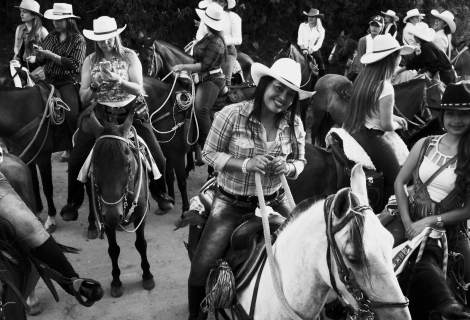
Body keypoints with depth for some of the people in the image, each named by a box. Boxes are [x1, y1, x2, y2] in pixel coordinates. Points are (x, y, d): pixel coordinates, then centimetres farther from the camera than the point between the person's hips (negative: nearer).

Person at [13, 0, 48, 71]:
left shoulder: (42, 31, -5)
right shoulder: (19, 29, 10)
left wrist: (36, 57, -14)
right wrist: (17, 54, 2)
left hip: (37, 66, -4)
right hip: (21, 64, 4)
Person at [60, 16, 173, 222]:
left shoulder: (129, 56, -5)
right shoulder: (90, 61, 0)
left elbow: (139, 90, -13)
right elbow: (84, 98, -2)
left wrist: (117, 80, -29)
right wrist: (95, 84, -23)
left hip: (130, 112, -1)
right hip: (101, 113, 1)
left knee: (157, 157, -5)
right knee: (76, 160, -6)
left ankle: (160, 193, 24)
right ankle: (72, 203, 16)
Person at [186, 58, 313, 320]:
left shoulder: (294, 124, -6)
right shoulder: (232, 115, -17)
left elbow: (300, 161, 5)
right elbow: (209, 153, -11)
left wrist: (287, 168, -20)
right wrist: (246, 164, -26)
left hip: (274, 201, 3)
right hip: (232, 203, -3)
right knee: (202, 267, -7)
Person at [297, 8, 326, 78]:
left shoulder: (321, 30, 2)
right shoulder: (303, 26, 5)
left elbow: (319, 43, -3)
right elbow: (299, 39, 0)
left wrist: (311, 50, -19)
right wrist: (303, 49, -15)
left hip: (314, 51, 0)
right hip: (302, 51, 1)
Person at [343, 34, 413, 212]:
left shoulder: (363, 77, 5)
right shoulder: (385, 87, -20)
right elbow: (387, 125, -16)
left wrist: (393, 117, 14)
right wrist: (397, 124, 5)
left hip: (351, 133, 9)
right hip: (370, 140, -9)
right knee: (395, 181, 8)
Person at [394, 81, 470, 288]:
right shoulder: (425, 145, 0)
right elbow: (400, 182, 1)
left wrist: (431, 221, -16)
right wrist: (408, 223, -9)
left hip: (449, 230, -1)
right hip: (412, 220, 2)